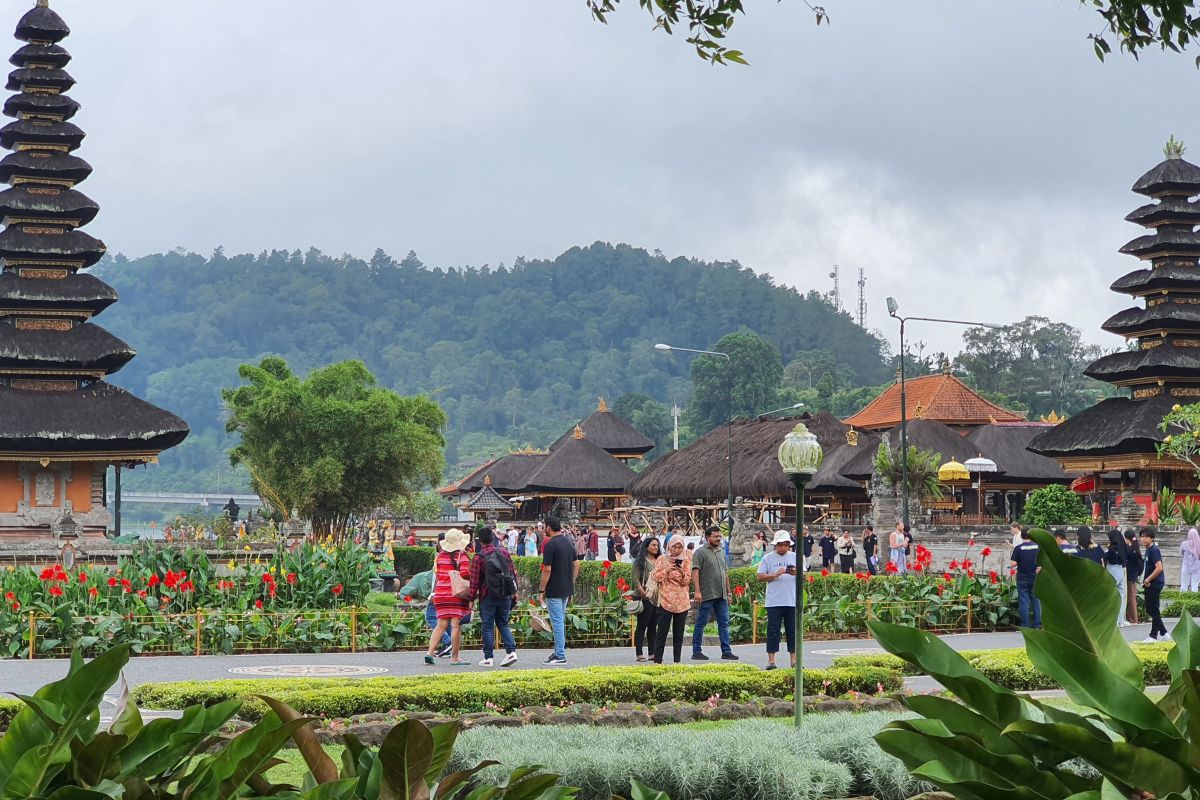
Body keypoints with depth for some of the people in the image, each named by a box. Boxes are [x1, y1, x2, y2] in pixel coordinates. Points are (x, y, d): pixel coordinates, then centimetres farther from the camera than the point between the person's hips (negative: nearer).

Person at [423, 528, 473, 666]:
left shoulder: (440, 556, 8)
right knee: (456, 625, -2)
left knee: (441, 625, 9)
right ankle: (454, 658, -1)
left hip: (441, 593, 5)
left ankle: (430, 652, -1)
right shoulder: (462, 556, -6)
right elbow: (465, 573, -15)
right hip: (457, 594, -5)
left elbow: (437, 574, 10)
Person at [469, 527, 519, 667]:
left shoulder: (478, 557, -8)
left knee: (488, 626, 4)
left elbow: (475, 580, -7)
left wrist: (472, 598, 1)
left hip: (488, 596, -4)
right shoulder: (503, 552, 4)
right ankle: (511, 651, -3)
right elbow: (513, 572, 7)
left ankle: (488, 658, 3)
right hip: (505, 595, 4)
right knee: (503, 624, 13)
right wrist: (514, 591, 16)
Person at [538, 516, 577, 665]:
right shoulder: (569, 543, 9)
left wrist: (542, 590, -11)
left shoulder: (550, 545, -15)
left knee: (557, 622, -4)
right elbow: (576, 565, 12)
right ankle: (559, 651, 21)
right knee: (560, 621, 17)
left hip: (554, 591, -8)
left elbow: (547, 570, -17)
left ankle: (560, 656, -3)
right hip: (567, 590, 8)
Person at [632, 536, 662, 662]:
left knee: (653, 626, 9)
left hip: (658, 598, 6)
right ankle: (639, 653, -4)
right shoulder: (640, 561, -3)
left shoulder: (659, 561, 16)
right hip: (645, 598, -6)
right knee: (642, 625, -5)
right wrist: (643, 593, -19)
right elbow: (635, 580, -10)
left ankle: (652, 653, 13)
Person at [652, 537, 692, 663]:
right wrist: (667, 570, -18)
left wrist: (683, 574, -16)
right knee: (662, 631, -6)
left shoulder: (685, 561, 9)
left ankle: (677, 660, 9)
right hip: (665, 601, -2)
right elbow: (656, 577, -3)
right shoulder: (662, 560, 5)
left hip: (682, 602, 2)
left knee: (679, 633, 5)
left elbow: (687, 581, 5)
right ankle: (657, 660, -7)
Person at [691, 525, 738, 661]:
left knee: (724, 623, 6)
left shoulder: (721, 552, 17)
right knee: (701, 623, -1)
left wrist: (728, 592, 18)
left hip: (721, 595, 7)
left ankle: (726, 651, 8)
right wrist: (697, 591, -21)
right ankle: (696, 652, 4)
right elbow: (695, 572, -13)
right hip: (706, 595, -7)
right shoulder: (701, 552, -6)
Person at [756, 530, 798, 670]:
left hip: (792, 601, 2)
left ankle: (794, 659, 12)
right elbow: (760, 577, -2)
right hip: (774, 602, -2)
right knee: (773, 630, -3)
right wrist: (775, 575, -15)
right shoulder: (768, 558, 3)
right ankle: (771, 660, 1)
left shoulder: (795, 557, 9)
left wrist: (796, 573, -11)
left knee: (792, 630, 6)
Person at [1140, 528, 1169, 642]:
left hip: (1154, 584, -10)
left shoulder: (1154, 551, -15)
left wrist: (1148, 580, -17)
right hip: (1150, 585, 10)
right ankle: (1164, 634, 19)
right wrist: (1146, 581, 12)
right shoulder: (1148, 550, 14)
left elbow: (1159, 568, -25)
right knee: (1150, 610, 13)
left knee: (1153, 610, -2)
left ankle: (1153, 636, 5)